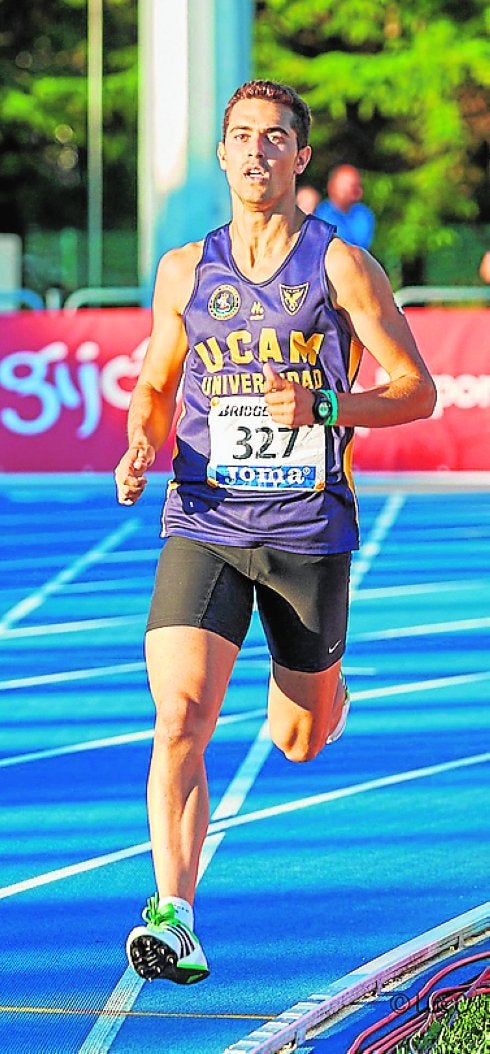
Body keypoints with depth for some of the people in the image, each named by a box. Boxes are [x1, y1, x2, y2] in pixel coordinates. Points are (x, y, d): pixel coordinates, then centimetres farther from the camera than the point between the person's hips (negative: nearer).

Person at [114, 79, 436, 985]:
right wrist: (142, 449, -3)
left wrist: (323, 407, -18)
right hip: (202, 525, 1)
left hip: (307, 529, -1)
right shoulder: (184, 270, 6)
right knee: (180, 720, -19)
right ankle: (174, 917, -20)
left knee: (298, 741, 12)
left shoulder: (341, 266, -3)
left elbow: (417, 391, -1)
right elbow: (156, 386, 19)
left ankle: (323, 685, 50)